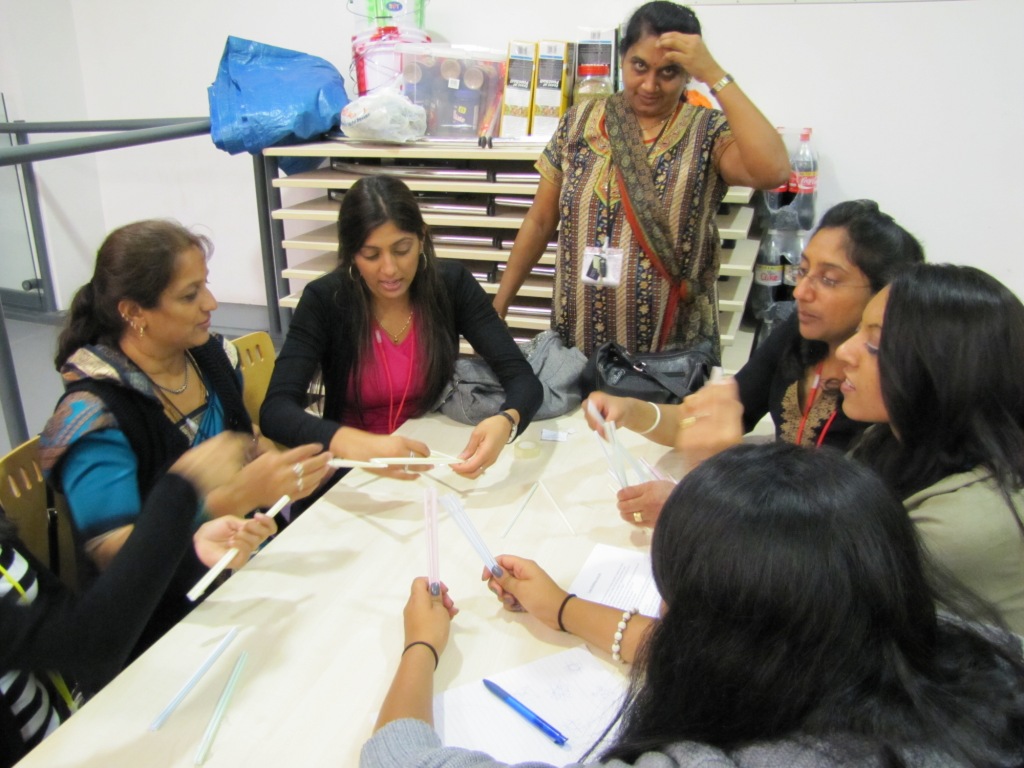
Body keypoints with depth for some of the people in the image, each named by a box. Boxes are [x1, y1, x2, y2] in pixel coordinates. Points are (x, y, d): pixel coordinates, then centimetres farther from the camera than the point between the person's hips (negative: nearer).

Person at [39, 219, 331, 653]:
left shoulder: (212, 356, 1)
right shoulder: (96, 414, -18)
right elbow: (113, 554, -22)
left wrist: (280, 468, -5)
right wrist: (236, 497, -34)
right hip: (166, 621, -6)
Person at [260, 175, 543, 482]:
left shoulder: (451, 284, -10)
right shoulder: (325, 299, -14)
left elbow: (521, 376, -15)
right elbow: (276, 411, -23)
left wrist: (505, 422, -38)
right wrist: (356, 444, -42)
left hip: (435, 462, 0)